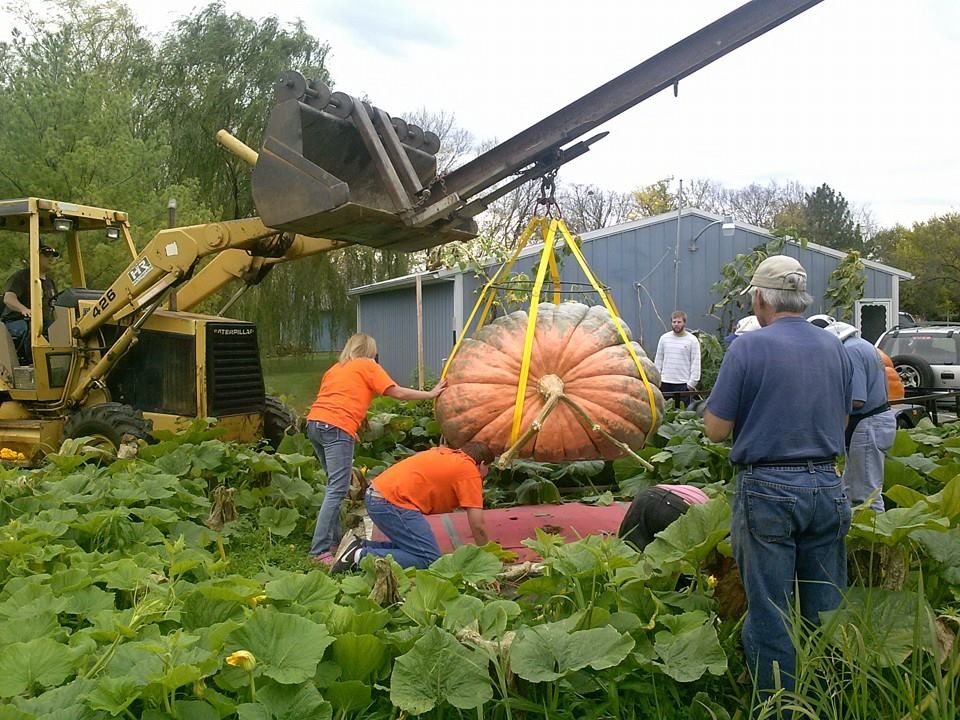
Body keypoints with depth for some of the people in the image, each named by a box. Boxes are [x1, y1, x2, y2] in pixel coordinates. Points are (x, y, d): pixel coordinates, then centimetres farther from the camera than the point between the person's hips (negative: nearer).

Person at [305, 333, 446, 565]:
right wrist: (430, 394, 14)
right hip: (337, 427, -8)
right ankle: (320, 550, -16)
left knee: (335, 485, 19)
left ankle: (334, 539, 21)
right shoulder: (368, 365, 9)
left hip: (314, 422, 8)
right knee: (337, 489, -11)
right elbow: (397, 392, 5)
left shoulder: (335, 368, 27)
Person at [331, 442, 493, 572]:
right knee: (429, 560, -11)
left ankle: (361, 546, 10)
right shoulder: (469, 470, -1)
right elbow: (478, 526, -4)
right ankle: (362, 556, -15)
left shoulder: (445, 453, 22)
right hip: (393, 501, -10)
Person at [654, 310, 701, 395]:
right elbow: (658, 360, 13)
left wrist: (692, 383, -8)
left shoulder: (692, 340, -2)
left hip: (683, 384, -3)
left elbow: (696, 363, -3)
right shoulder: (664, 338, 9)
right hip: (665, 383, 3)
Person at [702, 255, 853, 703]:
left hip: (767, 491, -5)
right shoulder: (835, 348, 6)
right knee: (825, 610, 16)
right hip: (826, 487, 5)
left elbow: (716, 430, -10)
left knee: (769, 613, 6)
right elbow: (841, 421, 18)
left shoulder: (748, 348, -11)